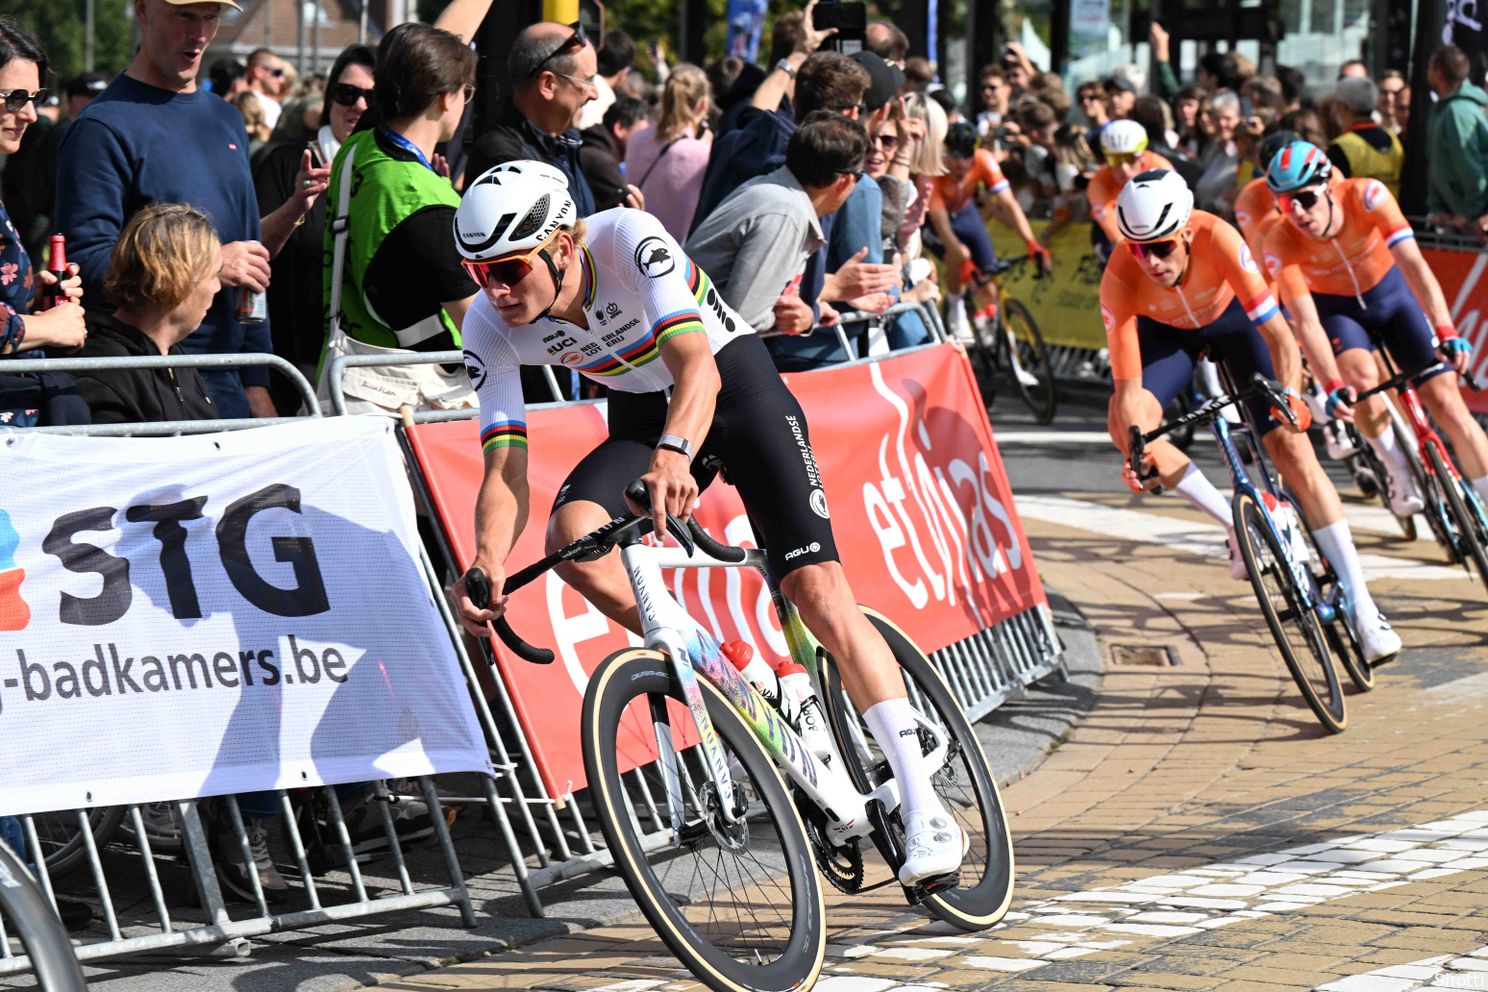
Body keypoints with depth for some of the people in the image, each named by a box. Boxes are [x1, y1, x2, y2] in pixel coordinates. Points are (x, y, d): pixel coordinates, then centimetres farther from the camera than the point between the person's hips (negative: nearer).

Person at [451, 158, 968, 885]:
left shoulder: (628, 241, -31)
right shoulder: (490, 327, -18)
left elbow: (696, 365, -43)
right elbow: (504, 471, -22)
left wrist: (674, 453, -63)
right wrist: (487, 563, -43)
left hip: (734, 383, -4)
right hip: (642, 416, 4)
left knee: (817, 589, -17)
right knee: (572, 536, -28)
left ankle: (923, 810, -13)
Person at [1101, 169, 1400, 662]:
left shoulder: (1217, 238, -38)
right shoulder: (1120, 278, -34)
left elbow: (1279, 335, -38)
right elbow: (1128, 385, -32)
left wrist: (1290, 396, -52)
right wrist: (1138, 449, -47)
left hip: (1232, 315, -1)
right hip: (1166, 330, 1)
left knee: (1290, 445, -15)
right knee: (1126, 423, -28)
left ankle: (1360, 604, -11)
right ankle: (1235, 524, -8)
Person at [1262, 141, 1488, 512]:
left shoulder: (1366, 196, -30)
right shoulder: (1281, 243, -28)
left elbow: (1414, 264, -36)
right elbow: (1306, 321, -33)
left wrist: (1446, 333, -47)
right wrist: (1331, 385, -46)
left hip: (1391, 293, 0)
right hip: (1337, 309, 0)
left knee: (1445, 401, -10)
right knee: (1362, 377, -30)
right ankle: (1399, 472, -7)